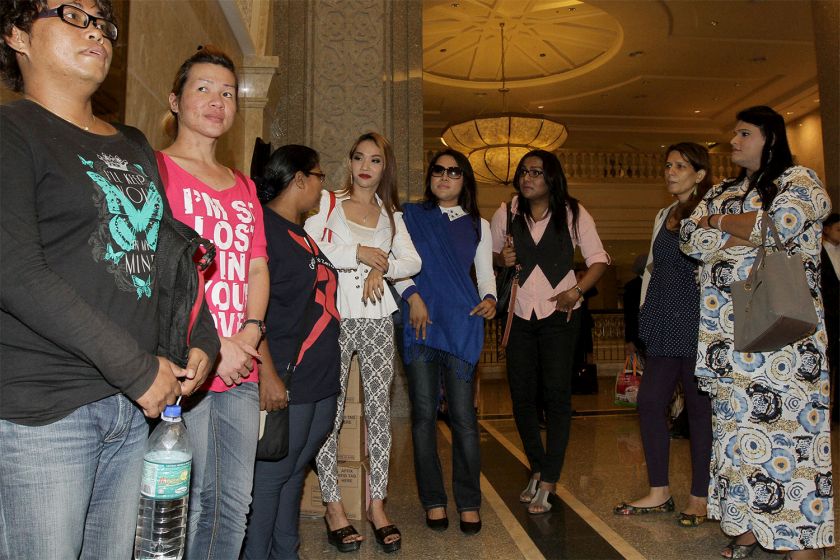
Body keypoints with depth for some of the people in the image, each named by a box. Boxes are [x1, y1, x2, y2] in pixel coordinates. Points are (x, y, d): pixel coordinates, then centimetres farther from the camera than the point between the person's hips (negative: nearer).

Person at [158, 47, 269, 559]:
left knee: (235, 504, 13)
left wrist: (251, 330, -3)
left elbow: (258, 268, 14)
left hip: (241, 370, 6)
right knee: (185, 506, 3)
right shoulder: (154, 169, -1)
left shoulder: (245, 188, 19)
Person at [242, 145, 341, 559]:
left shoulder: (304, 233, 18)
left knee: (295, 471, 17)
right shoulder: (263, 225, -10)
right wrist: (267, 373, -22)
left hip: (321, 377, 9)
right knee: (270, 474, 1)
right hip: (285, 382, -9)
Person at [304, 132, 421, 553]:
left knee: (379, 410, 4)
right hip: (334, 316, -3)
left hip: (377, 317, 3)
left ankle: (377, 504, 16)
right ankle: (333, 506, 13)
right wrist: (357, 253, -11)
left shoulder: (391, 214, 17)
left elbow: (413, 261, 6)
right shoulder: (327, 201, 7)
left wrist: (383, 265, -12)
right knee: (330, 412, -1)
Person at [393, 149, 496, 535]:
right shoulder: (410, 216, 12)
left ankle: (469, 502, 11)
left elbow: (485, 274, 15)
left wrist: (489, 299, -5)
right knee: (424, 413, 2)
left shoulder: (477, 225, 18)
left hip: (461, 324, 1)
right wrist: (413, 296, -11)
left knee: (462, 414, -2)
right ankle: (433, 500, 15)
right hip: (419, 321, 0)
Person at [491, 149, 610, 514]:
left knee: (556, 395, -4)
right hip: (519, 315, 3)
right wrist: (501, 259, -8)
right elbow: (489, 254, 15)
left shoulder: (573, 213, 0)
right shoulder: (506, 214, 6)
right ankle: (538, 469, 27)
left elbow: (598, 259, 1)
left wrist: (577, 290, -14)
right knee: (522, 395, 6)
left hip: (559, 314, -2)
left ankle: (547, 483, 6)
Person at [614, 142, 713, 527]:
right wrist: (646, 309, 16)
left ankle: (700, 496, 17)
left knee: (699, 406, 2)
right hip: (664, 322, 7)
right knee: (649, 401, 6)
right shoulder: (664, 215, 18)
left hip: (697, 320, -7)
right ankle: (659, 492, 20)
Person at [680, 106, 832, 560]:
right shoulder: (720, 193, 21)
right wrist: (751, 235, -6)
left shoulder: (799, 179, 6)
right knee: (737, 426, 5)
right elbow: (690, 238, 6)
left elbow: (783, 223, -14)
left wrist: (719, 222, 0)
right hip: (727, 331, 5)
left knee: (787, 430, -6)